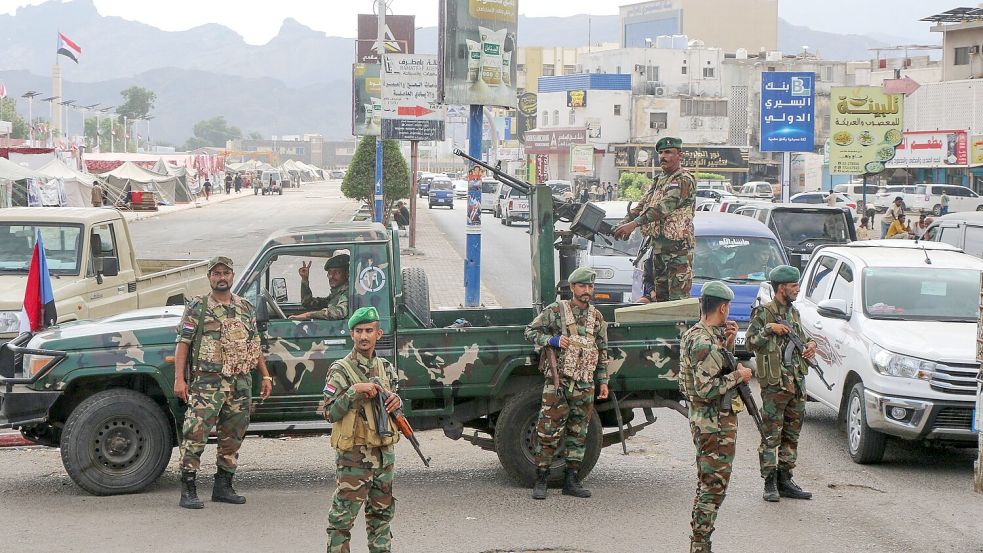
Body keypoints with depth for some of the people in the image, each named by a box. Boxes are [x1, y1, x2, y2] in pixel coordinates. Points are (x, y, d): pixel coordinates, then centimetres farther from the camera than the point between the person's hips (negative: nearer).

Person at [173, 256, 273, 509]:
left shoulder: (246, 308, 15)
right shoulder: (197, 308, 0)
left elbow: (255, 345, 19)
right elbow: (183, 344, -4)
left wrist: (266, 376, 13)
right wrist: (179, 379, -13)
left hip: (241, 383, 5)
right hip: (207, 382, -5)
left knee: (233, 437, 10)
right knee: (196, 434, -10)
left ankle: (223, 486, 21)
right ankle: (188, 491, -9)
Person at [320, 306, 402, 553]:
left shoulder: (386, 368, 11)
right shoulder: (340, 370, -8)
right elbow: (329, 413, -13)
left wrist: (396, 401, 1)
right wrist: (355, 391, -22)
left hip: (385, 452, 6)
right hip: (353, 455, -6)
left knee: (382, 512, 14)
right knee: (343, 515, -5)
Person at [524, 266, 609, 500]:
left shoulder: (596, 317, 12)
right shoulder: (555, 310, -1)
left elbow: (602, 351, 19)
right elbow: (530, 331, 2)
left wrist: (603, 382, 14)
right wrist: (553, 340, -14)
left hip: (585, 385, 5)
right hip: (558, 382, -5)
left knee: (578, 435, 8)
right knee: (549, 432, -6)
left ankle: (571, 481, 14)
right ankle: (540, 481, 0)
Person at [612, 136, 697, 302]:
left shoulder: (684, 180, -11)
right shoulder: (660, 181, 19)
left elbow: (663, 207, -23)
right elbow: (643, 206, 16)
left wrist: (634, 224, -29)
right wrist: (623, 223, -2)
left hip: (677, 247, -9)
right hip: (657, 247, 9)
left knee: (678, 299, -11)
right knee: (660, 298, 12)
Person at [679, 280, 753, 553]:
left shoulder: (693, 335, 10)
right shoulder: (705, 343, -22)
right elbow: (706, 389, -27)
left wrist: (728, 343, 7)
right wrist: (738, 376, -16)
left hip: (703, 421, 10)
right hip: (716, 424, -10)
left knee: (706, 485, 16)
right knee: (714, 487, -5)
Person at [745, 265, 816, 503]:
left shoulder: (793, 312, 15)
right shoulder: (763, 313, -6)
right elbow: (750, 343, -11)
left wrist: (810, 344, 7)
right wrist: (768, 329, -22)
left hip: (797, 383, 8)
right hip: (774, 383, -8)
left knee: (792, 434, 10)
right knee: (771, 434, -5)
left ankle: (785, 479, 17)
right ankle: (770, 483, -2)